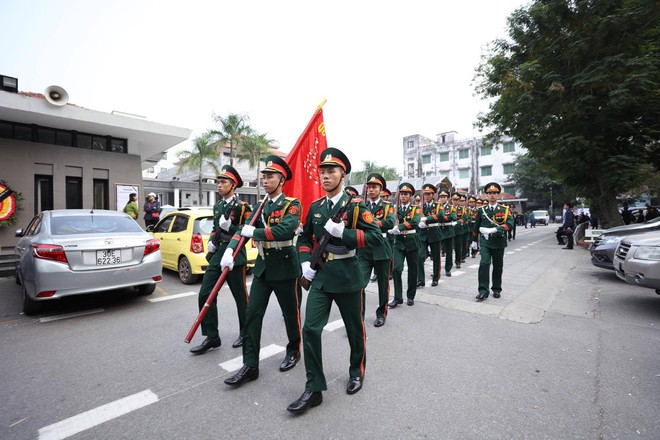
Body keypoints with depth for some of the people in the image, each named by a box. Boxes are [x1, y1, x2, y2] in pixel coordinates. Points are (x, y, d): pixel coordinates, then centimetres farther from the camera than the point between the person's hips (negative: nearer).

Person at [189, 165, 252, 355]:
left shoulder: (242, 206, -9)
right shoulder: (217, 206, 13)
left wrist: (229, 227, -23)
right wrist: (211, 242, 7)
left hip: (235, 256, -7)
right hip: (217, 255, 7)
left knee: (240, 297, 6)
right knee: (205, 295, 5)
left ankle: (246, 334, 27)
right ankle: (212, 337, 18)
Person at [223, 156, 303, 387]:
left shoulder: (292, 204, -10)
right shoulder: (260, 206, 9)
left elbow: (285, 230, -28)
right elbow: (243, 229, 0)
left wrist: (253, 232, -20)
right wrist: (229, 250, -17)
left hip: (284, 266, -5)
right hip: (262, 266, 6)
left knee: (290, 313, 12)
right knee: (252, 314, 4)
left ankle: (294, 351, 36)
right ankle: (250, 366, 16)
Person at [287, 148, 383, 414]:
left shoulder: (355, 205, -8)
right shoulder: (315, 207, 6)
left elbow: (377, 238, -17)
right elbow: (304, 237, 17)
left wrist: (343, 232, -25)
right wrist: (305, 262, 1)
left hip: (348, 277, -3)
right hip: (320, 277, 4)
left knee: (355, 329, 15)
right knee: (310, 329, -2)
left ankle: (357, 372, 42)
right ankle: (314, 389, 15)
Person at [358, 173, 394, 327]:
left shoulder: (387, 206, 2)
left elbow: (390, 223, -17)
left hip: (381, 249, 0)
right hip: (364, 250, 1)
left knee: (383, 284, 12)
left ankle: (381, 314, 31)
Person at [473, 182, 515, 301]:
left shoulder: (504, 209, 0)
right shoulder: (482, 210, 5)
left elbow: (510, 224, -15)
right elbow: (476, 226, 13)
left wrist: (494, 229, -28)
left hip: (498, 242, 0)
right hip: (484, 242, 0)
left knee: (498, 266, 11)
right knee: (484, 263, -15)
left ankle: (496, 289, 27)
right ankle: (483, 290, -11)